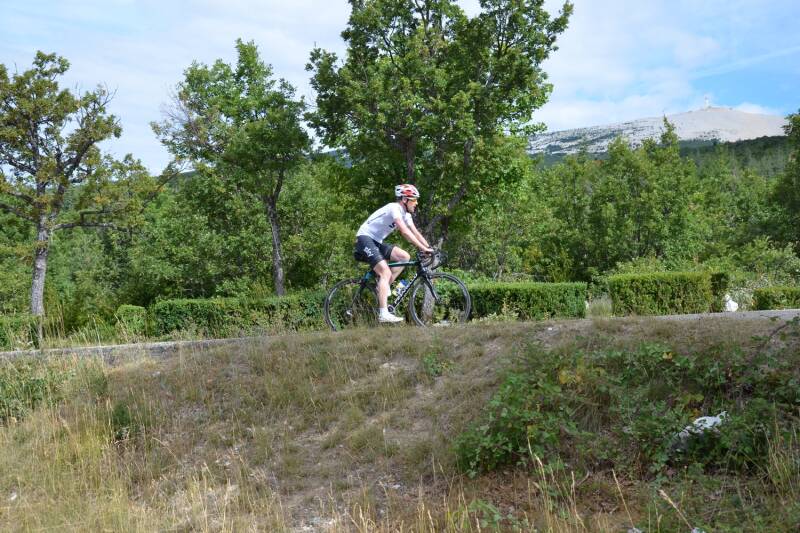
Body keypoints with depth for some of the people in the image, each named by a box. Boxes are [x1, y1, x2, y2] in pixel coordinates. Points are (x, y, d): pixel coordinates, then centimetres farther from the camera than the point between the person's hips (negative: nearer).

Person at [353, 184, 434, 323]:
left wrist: (429, 248, -6)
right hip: (365, 239, -9)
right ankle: (383, 314, -27)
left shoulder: (405, 213, 9)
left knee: (404, 257, -5)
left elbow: (415, 232, 6)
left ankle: (384, 287, 0)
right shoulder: (394, 208, -19)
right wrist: (423, 248, -31)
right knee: (386, 272, -21)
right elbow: (405, 232, -28)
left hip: (377, 242, 9)